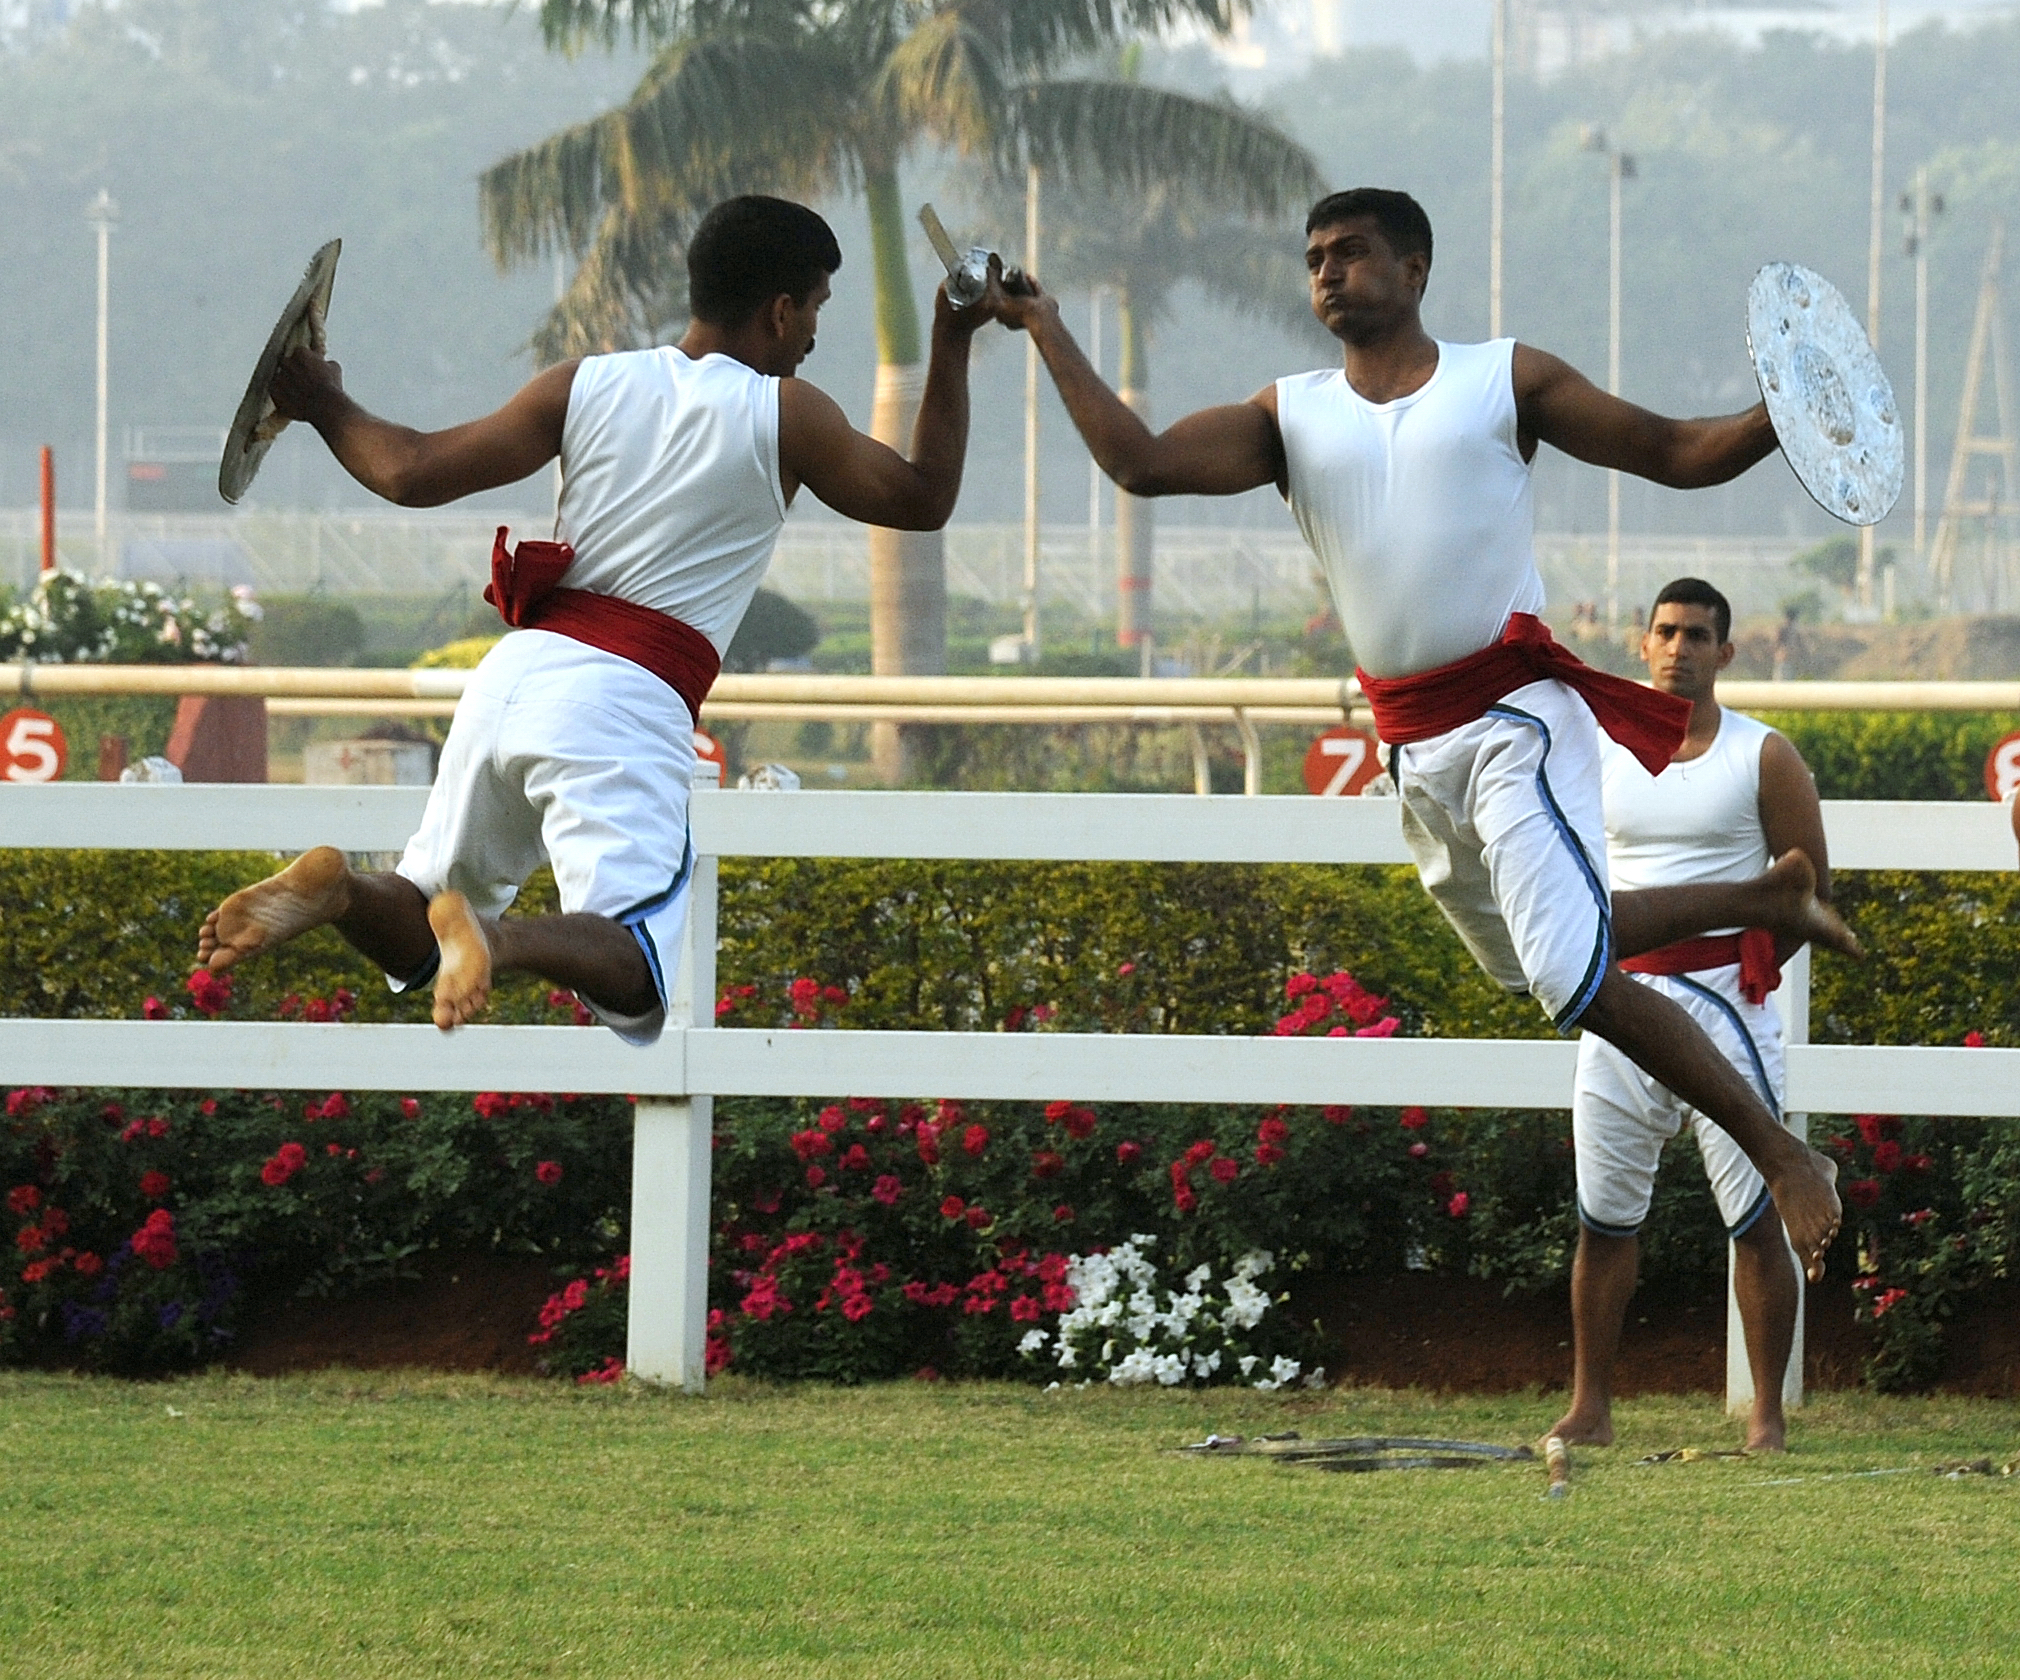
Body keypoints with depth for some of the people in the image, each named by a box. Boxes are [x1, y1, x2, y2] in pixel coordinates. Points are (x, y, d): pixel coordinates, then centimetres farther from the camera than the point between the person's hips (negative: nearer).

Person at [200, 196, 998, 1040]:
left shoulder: (585, 384, 11)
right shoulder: (786, 415, 2)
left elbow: (414, 473, 10)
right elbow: (922, 499, 14)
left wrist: (328, 408, 28)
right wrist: (952, 345, 23)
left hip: (516, 670, 5)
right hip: (627, 704, -5)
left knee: (414, 942, 17)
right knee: (632, 981, -12)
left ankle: (336, 887, -18)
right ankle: (492, 935, -41)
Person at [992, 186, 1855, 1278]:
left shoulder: (1506, 380, 1)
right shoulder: (1292, 417, 9)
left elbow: (1675, 453, 2)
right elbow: (1141, 463, -2)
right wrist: (1044, 328, -6)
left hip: (1515, 715, -6)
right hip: (1412, 748, 6)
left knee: (1576, 978, -24)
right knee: (1538, 965, 21)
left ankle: (1784, 1155, -14)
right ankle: (1762, 901, 42)